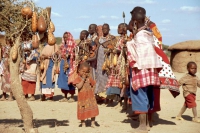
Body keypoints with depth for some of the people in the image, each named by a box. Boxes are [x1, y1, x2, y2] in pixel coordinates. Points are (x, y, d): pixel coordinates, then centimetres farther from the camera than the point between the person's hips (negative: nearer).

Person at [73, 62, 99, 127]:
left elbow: (93, 85, 13)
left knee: (93, 110, 3)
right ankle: (83, 123, 18)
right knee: (82, 111, 4)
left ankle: (93, 123, 16)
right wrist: (83, 79, -19)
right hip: (82, 98, -3)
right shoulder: (78, 78, -7)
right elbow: (79, 86, -22)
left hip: (90, 97, 3)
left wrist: (91, 91, -2)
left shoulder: (89, 78, 5)